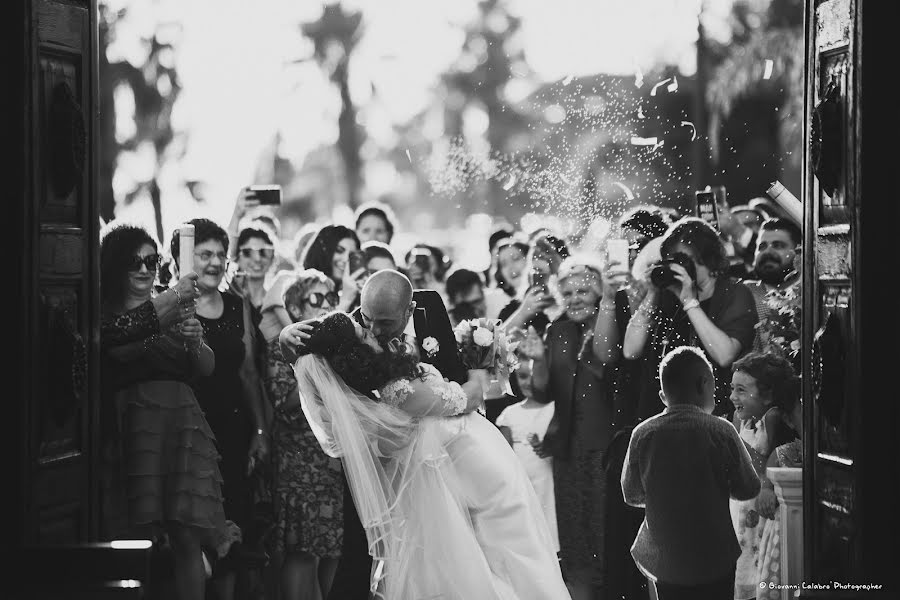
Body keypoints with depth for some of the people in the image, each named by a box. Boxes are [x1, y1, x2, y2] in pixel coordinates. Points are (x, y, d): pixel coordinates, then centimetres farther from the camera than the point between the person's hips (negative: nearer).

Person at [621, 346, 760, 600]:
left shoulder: (642, 434, -9)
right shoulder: (721, 431, -13)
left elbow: (632, 495, 1)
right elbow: (748, 489, -5)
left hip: (663, 559, 2)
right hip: (714, 559, -2)